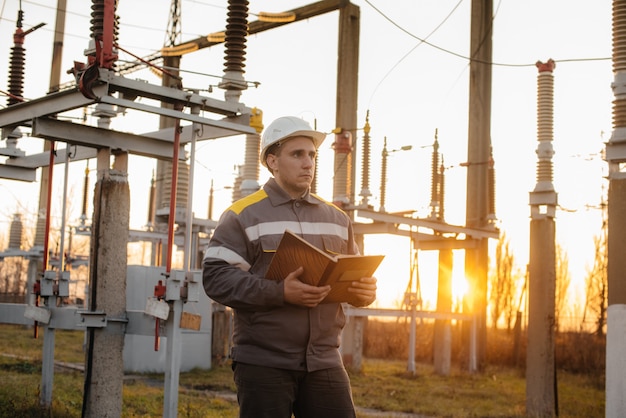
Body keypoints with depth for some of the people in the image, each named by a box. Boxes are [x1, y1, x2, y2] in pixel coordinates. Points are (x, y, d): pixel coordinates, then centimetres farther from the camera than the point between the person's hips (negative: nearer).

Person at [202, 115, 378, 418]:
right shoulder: (243, 214, 0)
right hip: (263, 362, -4)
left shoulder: (337, 218, 16)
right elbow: (216, 277, -10)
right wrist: (280, 293, -22)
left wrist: (366, 290, -3)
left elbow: (355, 275, 22)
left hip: (324, 361, 4)